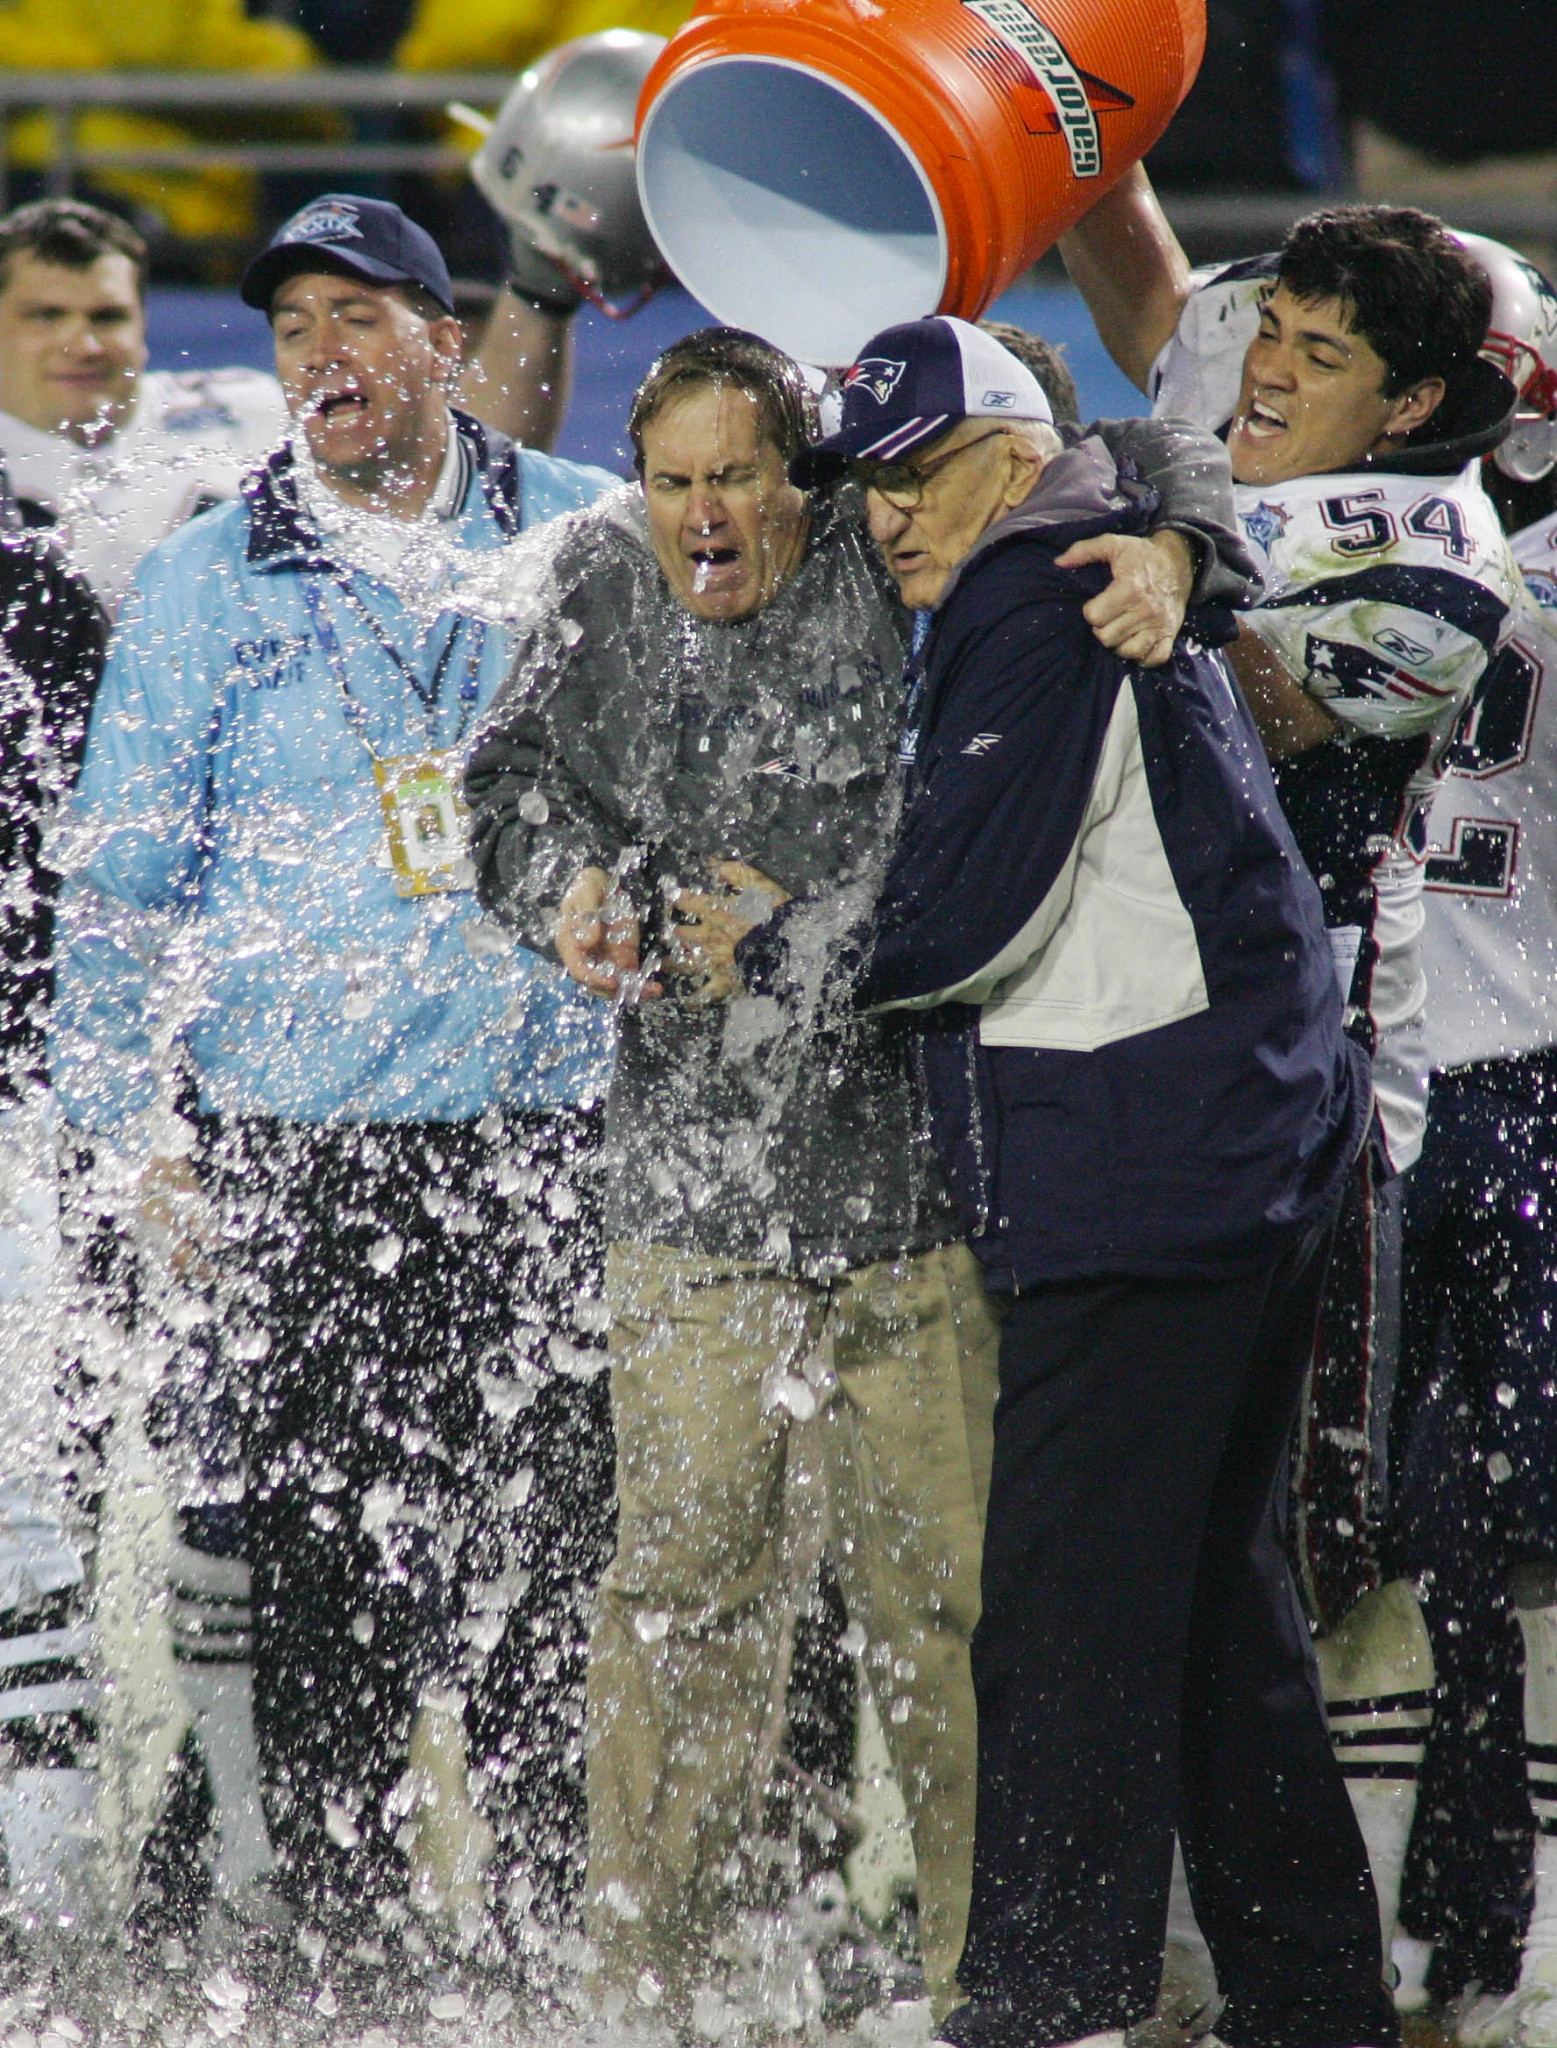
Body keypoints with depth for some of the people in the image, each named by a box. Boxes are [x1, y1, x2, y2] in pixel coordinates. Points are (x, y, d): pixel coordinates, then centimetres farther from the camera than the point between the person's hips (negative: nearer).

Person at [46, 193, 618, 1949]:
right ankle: (342, 1934, 8)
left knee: (555, 1546, 0)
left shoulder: (594, 539, 6)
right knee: (322, 1561, 0)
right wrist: (128, 1119, 1)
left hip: (551, 1140, 0)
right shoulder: (206, 584, 5)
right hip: (299, 1159, 0)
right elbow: (116, 876, 8)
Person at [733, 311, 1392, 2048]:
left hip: (1145, 1175, -11)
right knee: (1216, 1598, 15)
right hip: (1235, 1172, 11)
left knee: (1067, 1600, -11)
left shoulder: (1038, 609, -10)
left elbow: (964, 913, -16)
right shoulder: (1105, 593, 21)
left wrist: (764, 954, -2)